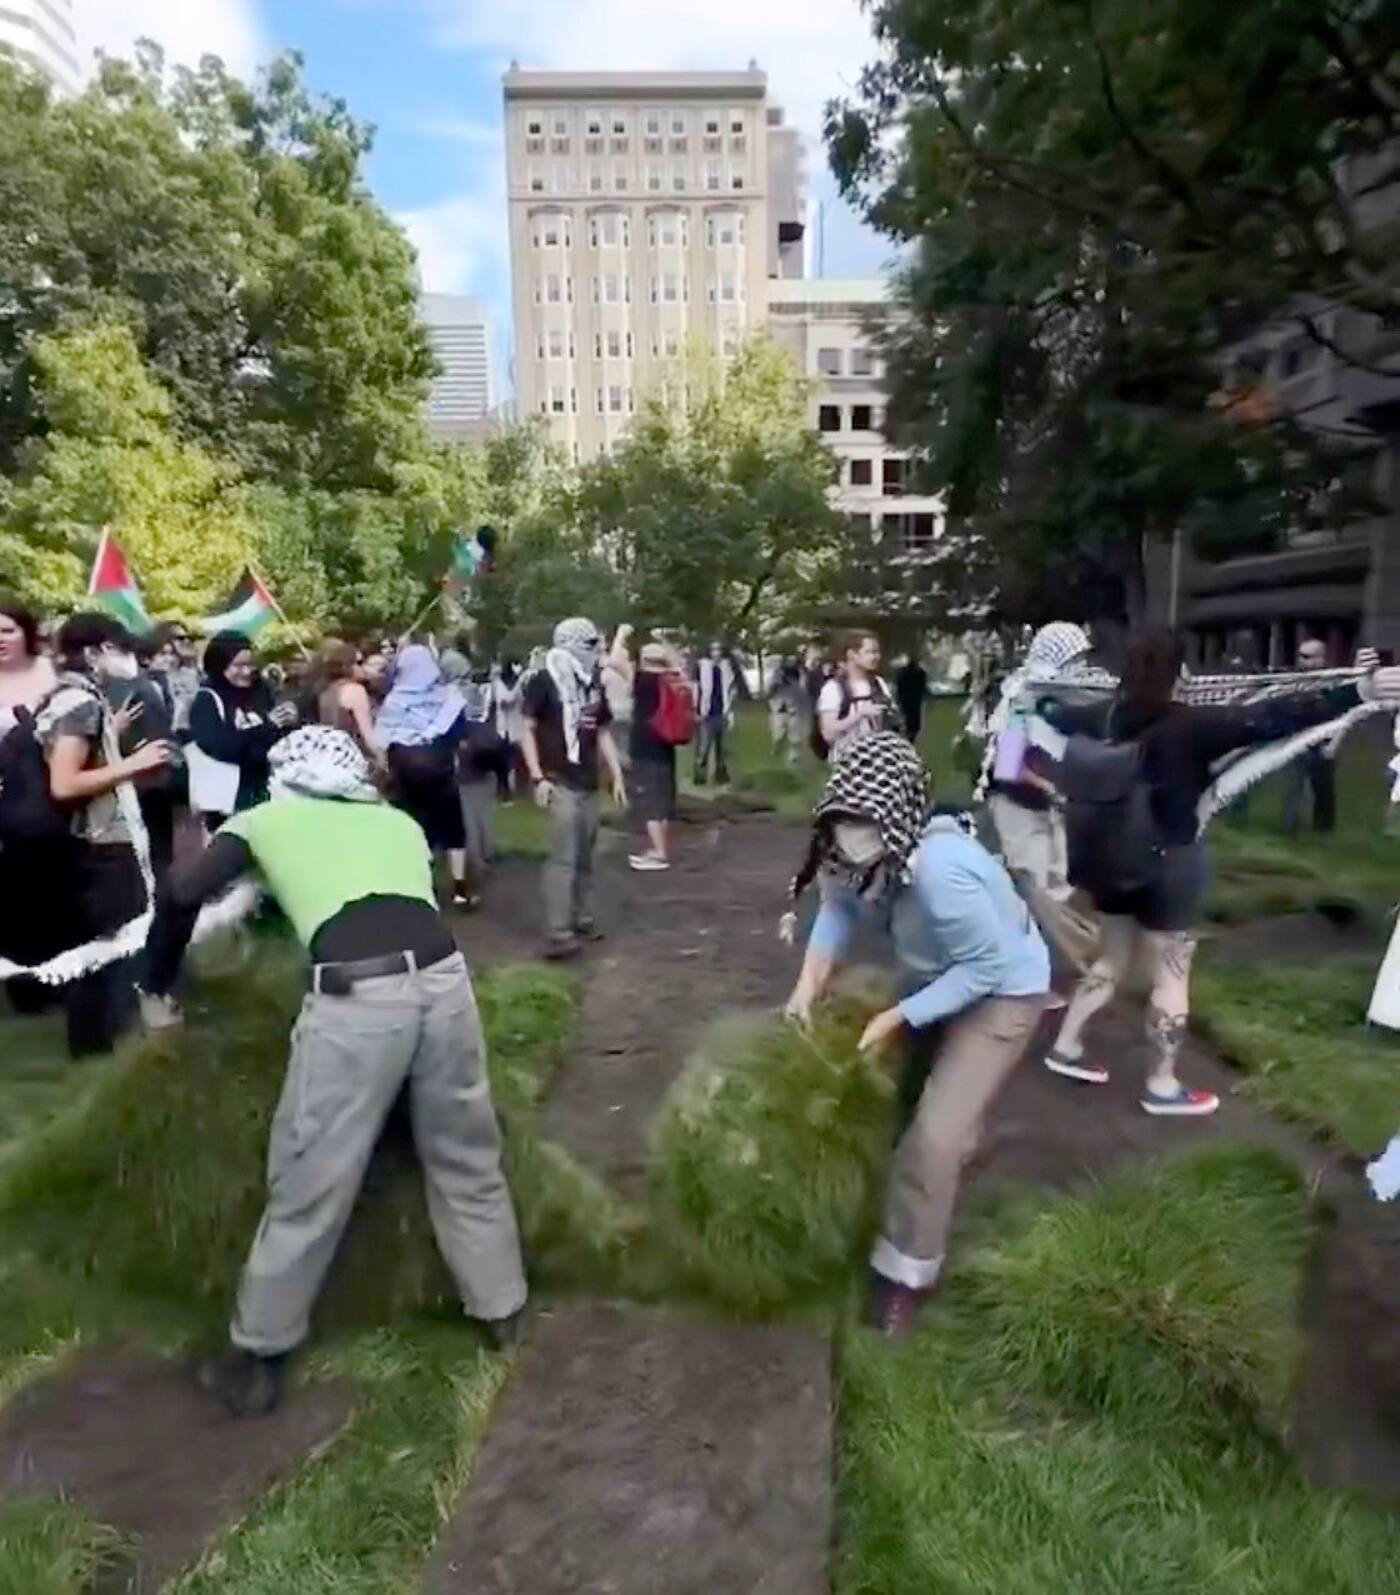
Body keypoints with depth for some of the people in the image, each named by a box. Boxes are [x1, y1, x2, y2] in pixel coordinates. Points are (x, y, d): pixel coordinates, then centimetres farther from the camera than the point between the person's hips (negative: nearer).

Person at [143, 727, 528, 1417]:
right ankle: (504, 1310, 39)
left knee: (310, 1184, 15)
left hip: (355, 997, -3)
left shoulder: (266, 819, 21)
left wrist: (160, 982, 26)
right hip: (442, 976, 3)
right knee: (466, 1157, 22)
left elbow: (183, 894, 10)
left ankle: (258, 1356, 34)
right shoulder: (400, 821, 27)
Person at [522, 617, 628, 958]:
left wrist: (617, 776, 13)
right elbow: (527, 730, -8)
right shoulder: (544, 681, -7)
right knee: (563, 858, -11)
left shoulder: (593, 683, 11)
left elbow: (603, 733, 17)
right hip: (559, 782, -6)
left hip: (589, 783, 7)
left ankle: (583, 919, 23)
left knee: (584, 856, 12)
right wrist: (538, 777, -15)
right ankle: (557, 935, -9)